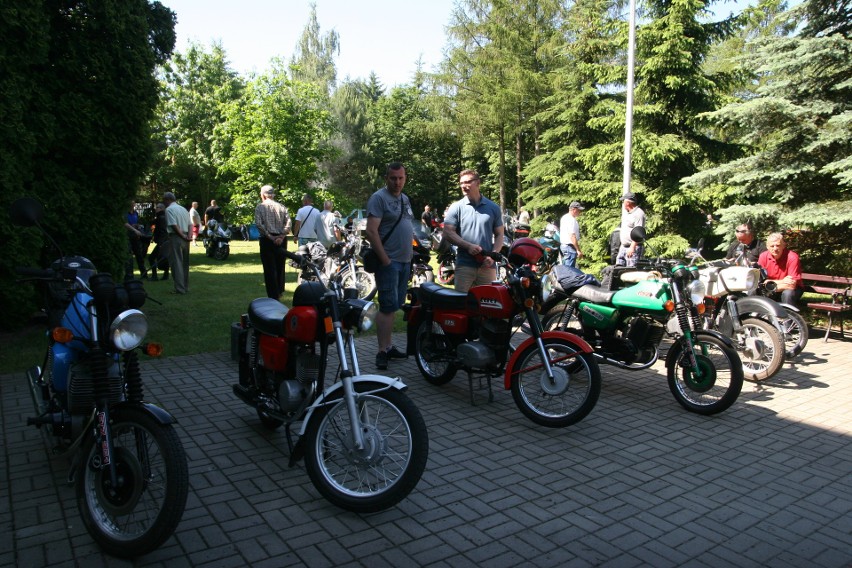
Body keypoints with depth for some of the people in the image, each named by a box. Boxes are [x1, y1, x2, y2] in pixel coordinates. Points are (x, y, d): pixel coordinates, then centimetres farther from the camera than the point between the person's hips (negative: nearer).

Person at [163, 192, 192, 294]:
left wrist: (183, 236, -12)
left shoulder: (169, 209, -6)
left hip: (176, 237, -7)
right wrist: (189, 236, -2)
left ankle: (180, 288, -6)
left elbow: (174, 225, -17)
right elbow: (190, 224, 9)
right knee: (184, 263, 13)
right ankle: (185, 287, 19)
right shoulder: (183, 209, 18)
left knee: (176, 263, -5)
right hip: (185, 238, 7)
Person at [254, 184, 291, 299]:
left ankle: (273, 296, 0)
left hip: (267, 240, -4)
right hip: (281, 240, 4)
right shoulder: (281, 207, 6)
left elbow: (259, 224, -14)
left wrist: (269, 236, -12)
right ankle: (279, 291, 31)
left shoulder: (260, 207, -2)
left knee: (269, 268, 0)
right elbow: (288, 223, -4)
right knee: (280, 265, 18)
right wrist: (281, 236, -8)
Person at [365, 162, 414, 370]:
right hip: (388, 262, -8)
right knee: (388, 306, -10)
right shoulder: (379, 198, -10)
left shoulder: (405, 199, 17)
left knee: (395, 306, 13)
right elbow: (371, 231, -18)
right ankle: (382, 351, -6)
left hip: (404, 261, 8)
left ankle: (388, 345, 22)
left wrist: (410, 251, 15)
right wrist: (385, 259, -20)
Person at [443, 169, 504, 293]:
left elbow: (499, 235, 11)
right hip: (464, 265, -1)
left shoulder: (493, 208, 9)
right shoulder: (456, 207, 4)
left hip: (487, 265, 2)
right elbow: (447, 232, -2)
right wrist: (468, 246, -15)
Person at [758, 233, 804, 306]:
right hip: (774, 290, 3)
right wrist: (782, 282, -21)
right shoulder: (763, 256, -10)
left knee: (787, 293, -35)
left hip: (792, 289, -3)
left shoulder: (792, 257, -20)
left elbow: (792, 285, -23)